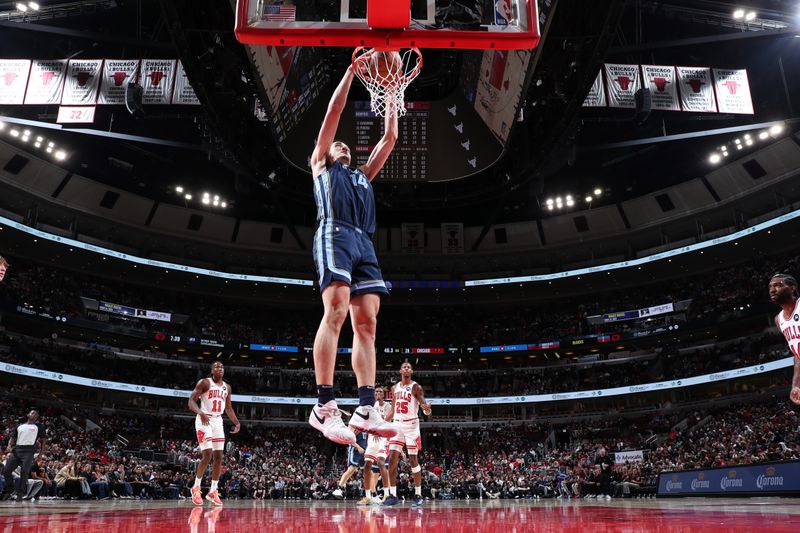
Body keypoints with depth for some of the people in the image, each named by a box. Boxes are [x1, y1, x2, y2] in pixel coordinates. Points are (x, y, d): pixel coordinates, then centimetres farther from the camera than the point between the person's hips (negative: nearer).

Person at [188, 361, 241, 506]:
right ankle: (196, 488, 6)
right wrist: (201, 413, -32)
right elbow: (191, 401, -14)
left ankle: (213, 491, 10)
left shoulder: (227, 387, 11)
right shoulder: (204, 382, -8)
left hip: (218, 421, 6)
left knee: (219, 457, 2)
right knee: (207, 455, -13)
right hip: (204, 420, -6)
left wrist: (237, 422, 7)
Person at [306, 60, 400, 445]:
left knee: (366, 322, -7)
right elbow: (334, 111, 20)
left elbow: (389, 138, 37)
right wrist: (352, 69, 23)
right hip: (335, 235, -6)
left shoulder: (362, 174, 38)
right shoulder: (321, 164, 25)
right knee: (336, 312, -22)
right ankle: (324, 406, -25)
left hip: (364, 243, 6)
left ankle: (366, 410, -13)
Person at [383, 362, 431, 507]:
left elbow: (425, 408, -11)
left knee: (413, 460, -2)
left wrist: (426, 409, -35)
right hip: (397, 425, 5)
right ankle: (393, 495, 4)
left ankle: (418, 495, 6)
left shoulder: (416, 387, -4)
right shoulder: (395, 388, 12)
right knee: (392, 459, -2)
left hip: (411, 425, -5)